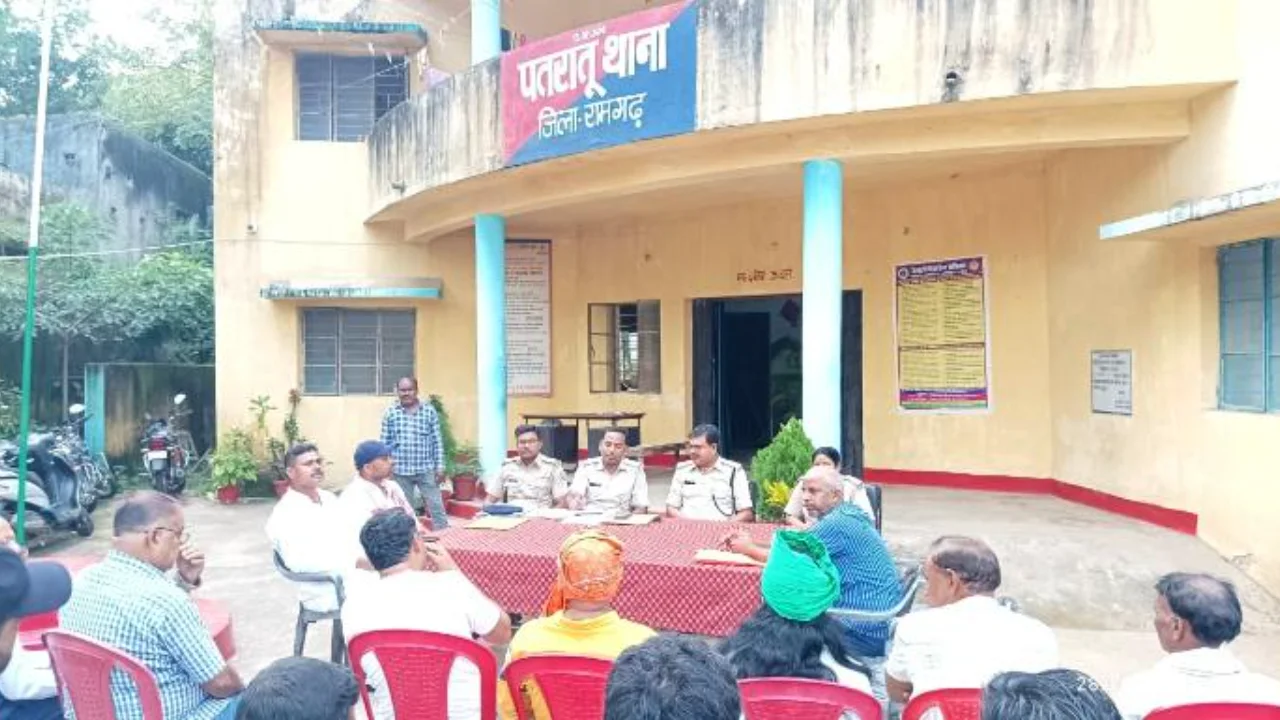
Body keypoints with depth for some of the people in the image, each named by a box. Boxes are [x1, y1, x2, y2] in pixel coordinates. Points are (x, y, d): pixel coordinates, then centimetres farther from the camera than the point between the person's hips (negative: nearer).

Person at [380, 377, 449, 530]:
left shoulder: (429, 411, 0)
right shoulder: (390, 413, 1)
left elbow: (437, 441, 2)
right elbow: (385, 443, 4)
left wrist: (440, 467, -2)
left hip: (426, 469, -1)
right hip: (401, 471, 1)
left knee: (436, 507, 2)